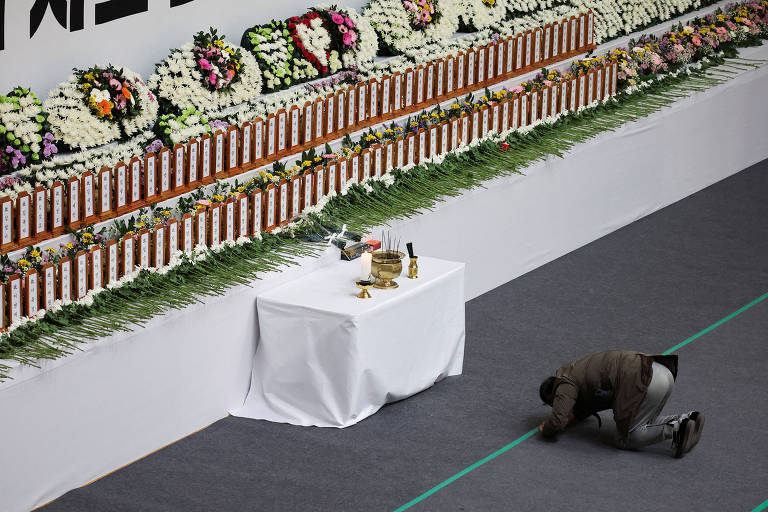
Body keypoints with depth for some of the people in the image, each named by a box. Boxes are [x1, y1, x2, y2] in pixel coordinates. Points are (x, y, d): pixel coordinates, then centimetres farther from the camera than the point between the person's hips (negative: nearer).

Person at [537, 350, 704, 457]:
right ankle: (687, 419, 6)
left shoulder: (565, 385, 6)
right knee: (645, 427, 24)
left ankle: (673, 429, -13)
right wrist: (574, 415, 31)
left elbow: (556, 424, -3)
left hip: (643, 380, -9)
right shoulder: (577, 370, 34)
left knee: (627, 439, 2)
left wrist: (545, 428, 18)